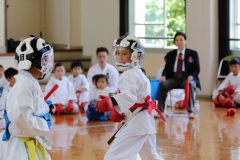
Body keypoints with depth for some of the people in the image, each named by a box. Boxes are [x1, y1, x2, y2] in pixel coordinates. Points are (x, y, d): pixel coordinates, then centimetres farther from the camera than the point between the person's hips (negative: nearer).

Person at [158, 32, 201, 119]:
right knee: (163, 84, -30)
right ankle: (160, 110, -31)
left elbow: (196, 69, 2)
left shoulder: (193, 54, 7)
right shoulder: (170, 54, 15)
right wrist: (164, 76, -11)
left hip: (187, 78, -2)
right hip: (173, 78, 2)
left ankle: (190, 111, -41)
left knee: (190, 85, -39)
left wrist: (191, 76, -20)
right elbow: (167, 69, 13)